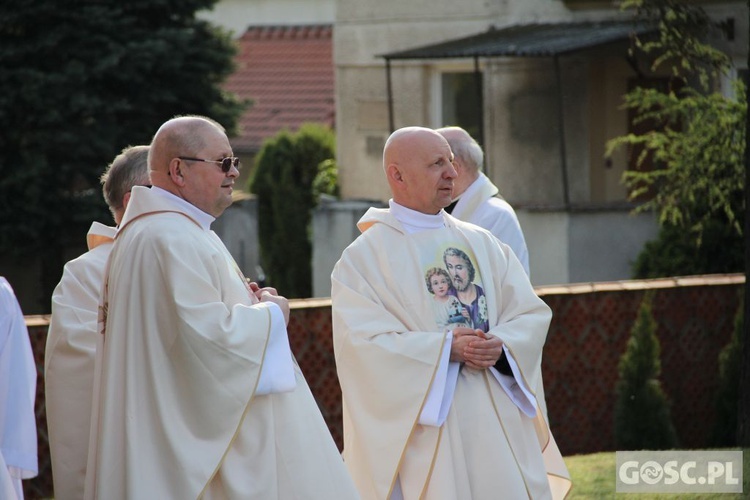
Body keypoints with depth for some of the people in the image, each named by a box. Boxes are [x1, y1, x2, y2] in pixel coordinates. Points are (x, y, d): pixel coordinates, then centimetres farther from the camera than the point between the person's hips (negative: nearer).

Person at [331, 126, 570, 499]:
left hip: (498, 425, 4)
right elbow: (362, 343, -13)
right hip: (422, 431, -4)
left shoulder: (481, 243, 14)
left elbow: (532, 314, 8)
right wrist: (446, 349, -21)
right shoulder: (363, 258, -1)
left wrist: (502, 345, -13)